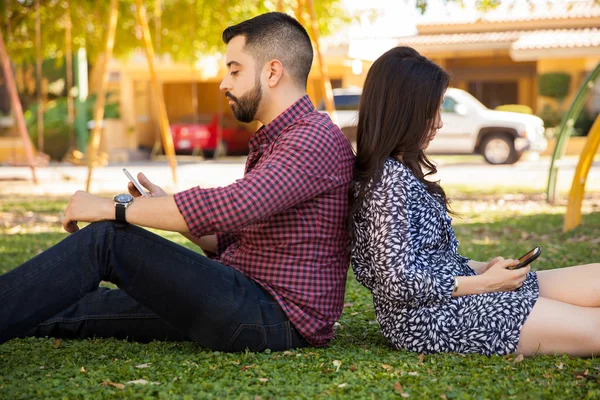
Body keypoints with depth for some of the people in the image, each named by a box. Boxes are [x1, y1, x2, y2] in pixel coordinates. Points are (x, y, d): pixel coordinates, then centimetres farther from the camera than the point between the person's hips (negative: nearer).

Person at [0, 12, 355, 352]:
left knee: (107, 240, -16)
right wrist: (163, 205, 6)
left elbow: (232, 207, -27)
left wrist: (114, 207, -19)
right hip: (249, 306, 10)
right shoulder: (272, 141, 22)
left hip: (277, 318, -10)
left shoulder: (317, 139, -13)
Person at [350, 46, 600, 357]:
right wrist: (486, 281, -12)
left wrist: (483, 268, 4)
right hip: (433, 318, -10)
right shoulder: (391, 179, -18)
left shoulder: (395, 171, 13)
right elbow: (402, 283, -23)